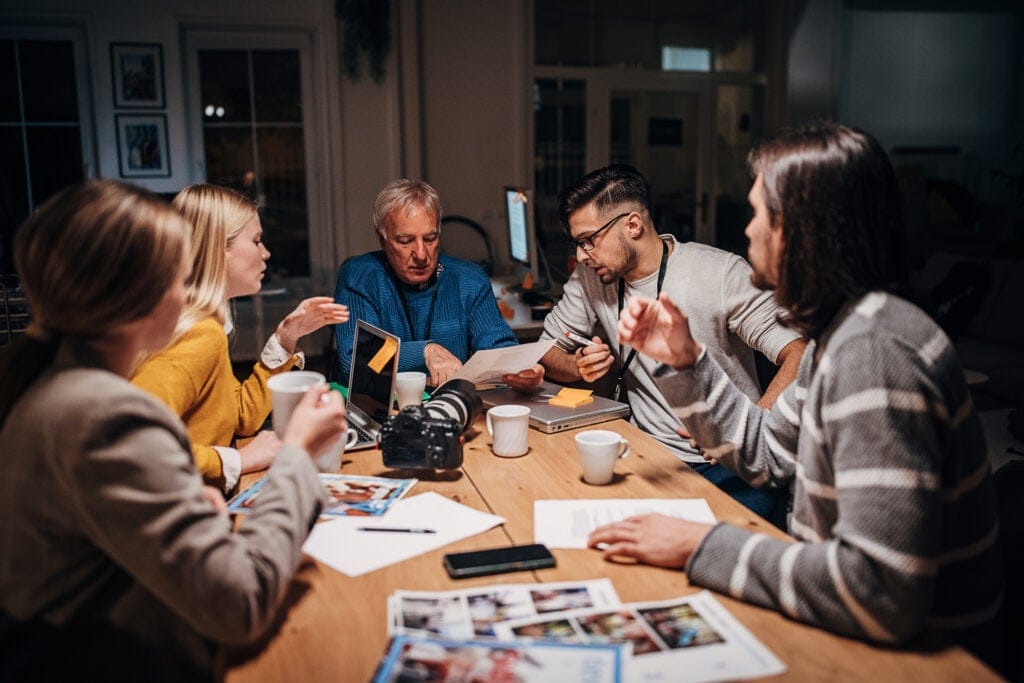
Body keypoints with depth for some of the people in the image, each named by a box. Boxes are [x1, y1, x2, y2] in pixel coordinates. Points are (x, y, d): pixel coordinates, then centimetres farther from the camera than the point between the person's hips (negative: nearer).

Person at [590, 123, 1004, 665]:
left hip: (909, 647, -8)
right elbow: (764, 453, 13)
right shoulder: (840, 331, 3)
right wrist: (683, 359, 3)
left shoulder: (875, 352, -29)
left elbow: (881, 592, -35)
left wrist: (700, 546, -26)